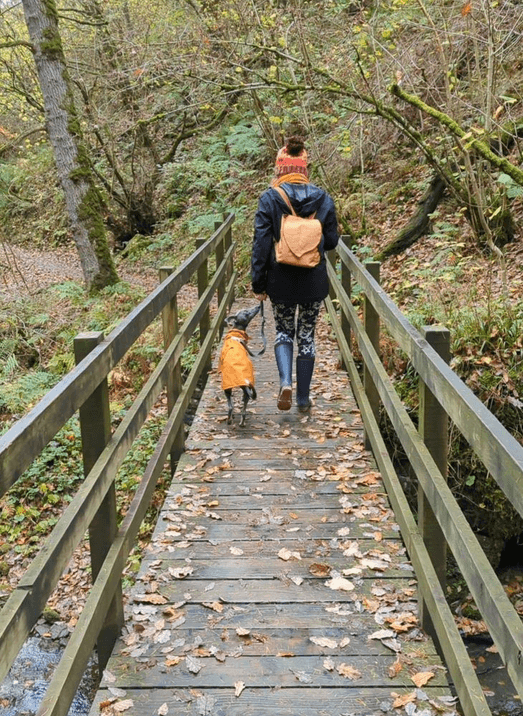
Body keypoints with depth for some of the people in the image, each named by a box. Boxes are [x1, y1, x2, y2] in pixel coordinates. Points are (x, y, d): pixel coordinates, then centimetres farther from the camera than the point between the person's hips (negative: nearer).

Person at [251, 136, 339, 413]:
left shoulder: (269, 199, -9)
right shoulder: (323, 198, -3)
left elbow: (261, 244, -8)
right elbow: (331, 241, 3)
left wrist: (258, 283, -2)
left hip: (281, 280, -1)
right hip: (314, 281, 1)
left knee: (284, 332, 17)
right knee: (307, 336, 13)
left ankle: (285, 382, -7)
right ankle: (303, 398, 19)